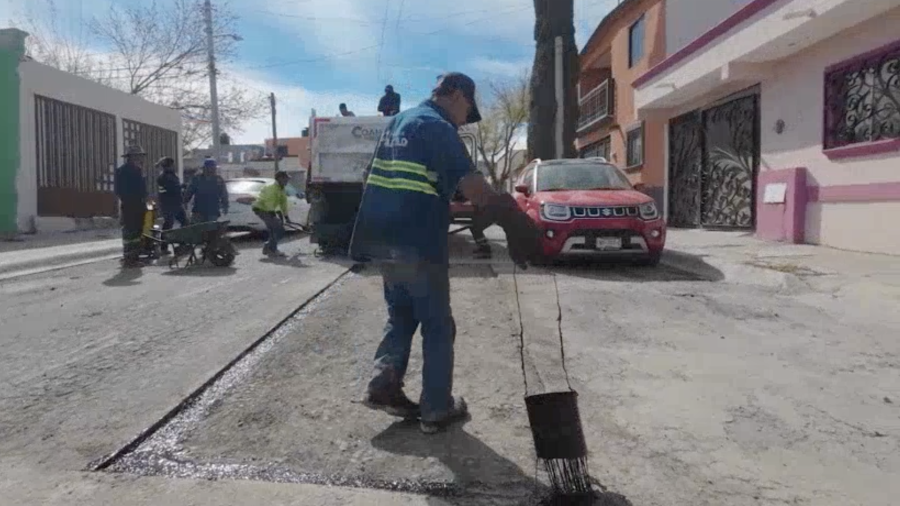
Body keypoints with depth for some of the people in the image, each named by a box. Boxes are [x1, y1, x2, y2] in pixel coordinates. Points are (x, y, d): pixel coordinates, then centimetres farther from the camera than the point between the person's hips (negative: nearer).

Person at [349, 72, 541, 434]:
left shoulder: (398, 122, 18)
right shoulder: (438, 127, -9)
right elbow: (472, 186, -21)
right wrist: (508, 216, -15)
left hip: (382, 239, 8)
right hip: (417, 243, -8)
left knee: (401, 315, 22)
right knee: (437, 327, 5)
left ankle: (383, 382, 8)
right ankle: (436, 410, 10)